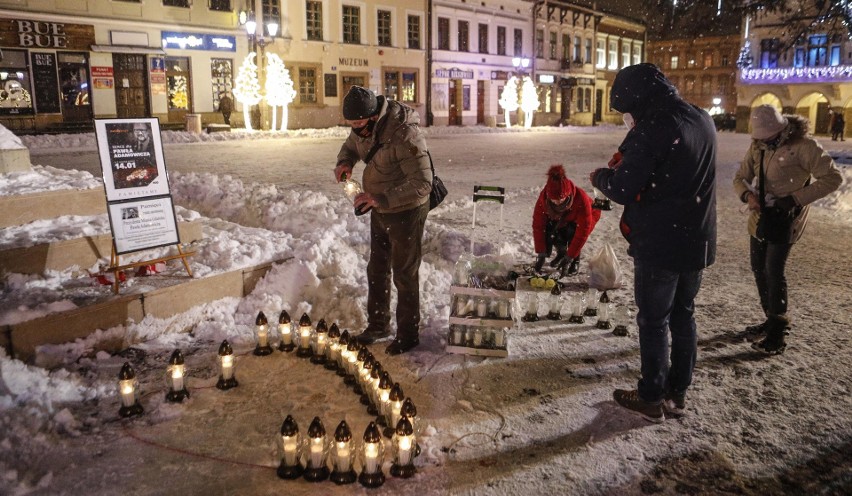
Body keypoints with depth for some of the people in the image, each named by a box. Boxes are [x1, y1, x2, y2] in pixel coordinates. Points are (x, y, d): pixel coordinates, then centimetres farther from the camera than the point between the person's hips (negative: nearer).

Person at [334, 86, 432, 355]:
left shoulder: (405, 135, -32)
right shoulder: (365, 127, -6)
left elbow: (422, 184, -32)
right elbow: (351, 146, 15)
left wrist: (381, 198, -38)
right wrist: (344, 162, -9)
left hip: (405, 211, -8)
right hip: (380, 209, 8)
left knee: (404, 274, 5)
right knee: (377, 269, 19)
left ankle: (408, 334, 23)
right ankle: (378, 324, 38)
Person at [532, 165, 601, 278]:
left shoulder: (581, 199, -42)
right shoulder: (543, 197, -34)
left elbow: (583, 232, -38)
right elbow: (538, 225, -29)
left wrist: (569, 258, -39)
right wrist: (541, 254, -33)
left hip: (585, 218, -3)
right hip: (561, 219, 3)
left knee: (572, 231, -33)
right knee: (549, 231, -24)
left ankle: (575, 261, -8)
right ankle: (561, 252, 7)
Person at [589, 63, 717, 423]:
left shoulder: (653, 128, -20)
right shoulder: (703, 121, 6)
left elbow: (622, 190, -21)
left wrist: (600, 176, -1)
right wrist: (627, 162, 10)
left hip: (659, 245, -8)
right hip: (696, 240, 8)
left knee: (653, 321, 5)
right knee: (683, 316, 17)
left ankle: (652, 399, 17)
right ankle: (678, 393, 28)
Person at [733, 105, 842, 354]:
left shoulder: (803, 145, -16)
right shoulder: (757, 146, 2)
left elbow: (833, 178, -15)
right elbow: (740, 177, 8)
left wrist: (795, 199, -20)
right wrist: (748, 195, -14)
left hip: (786, 219, -7)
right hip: (761, 215, 7)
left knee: (774, 271, -10)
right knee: (759, 268, 11)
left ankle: (777, 333, 2)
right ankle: (771, 320, 27)